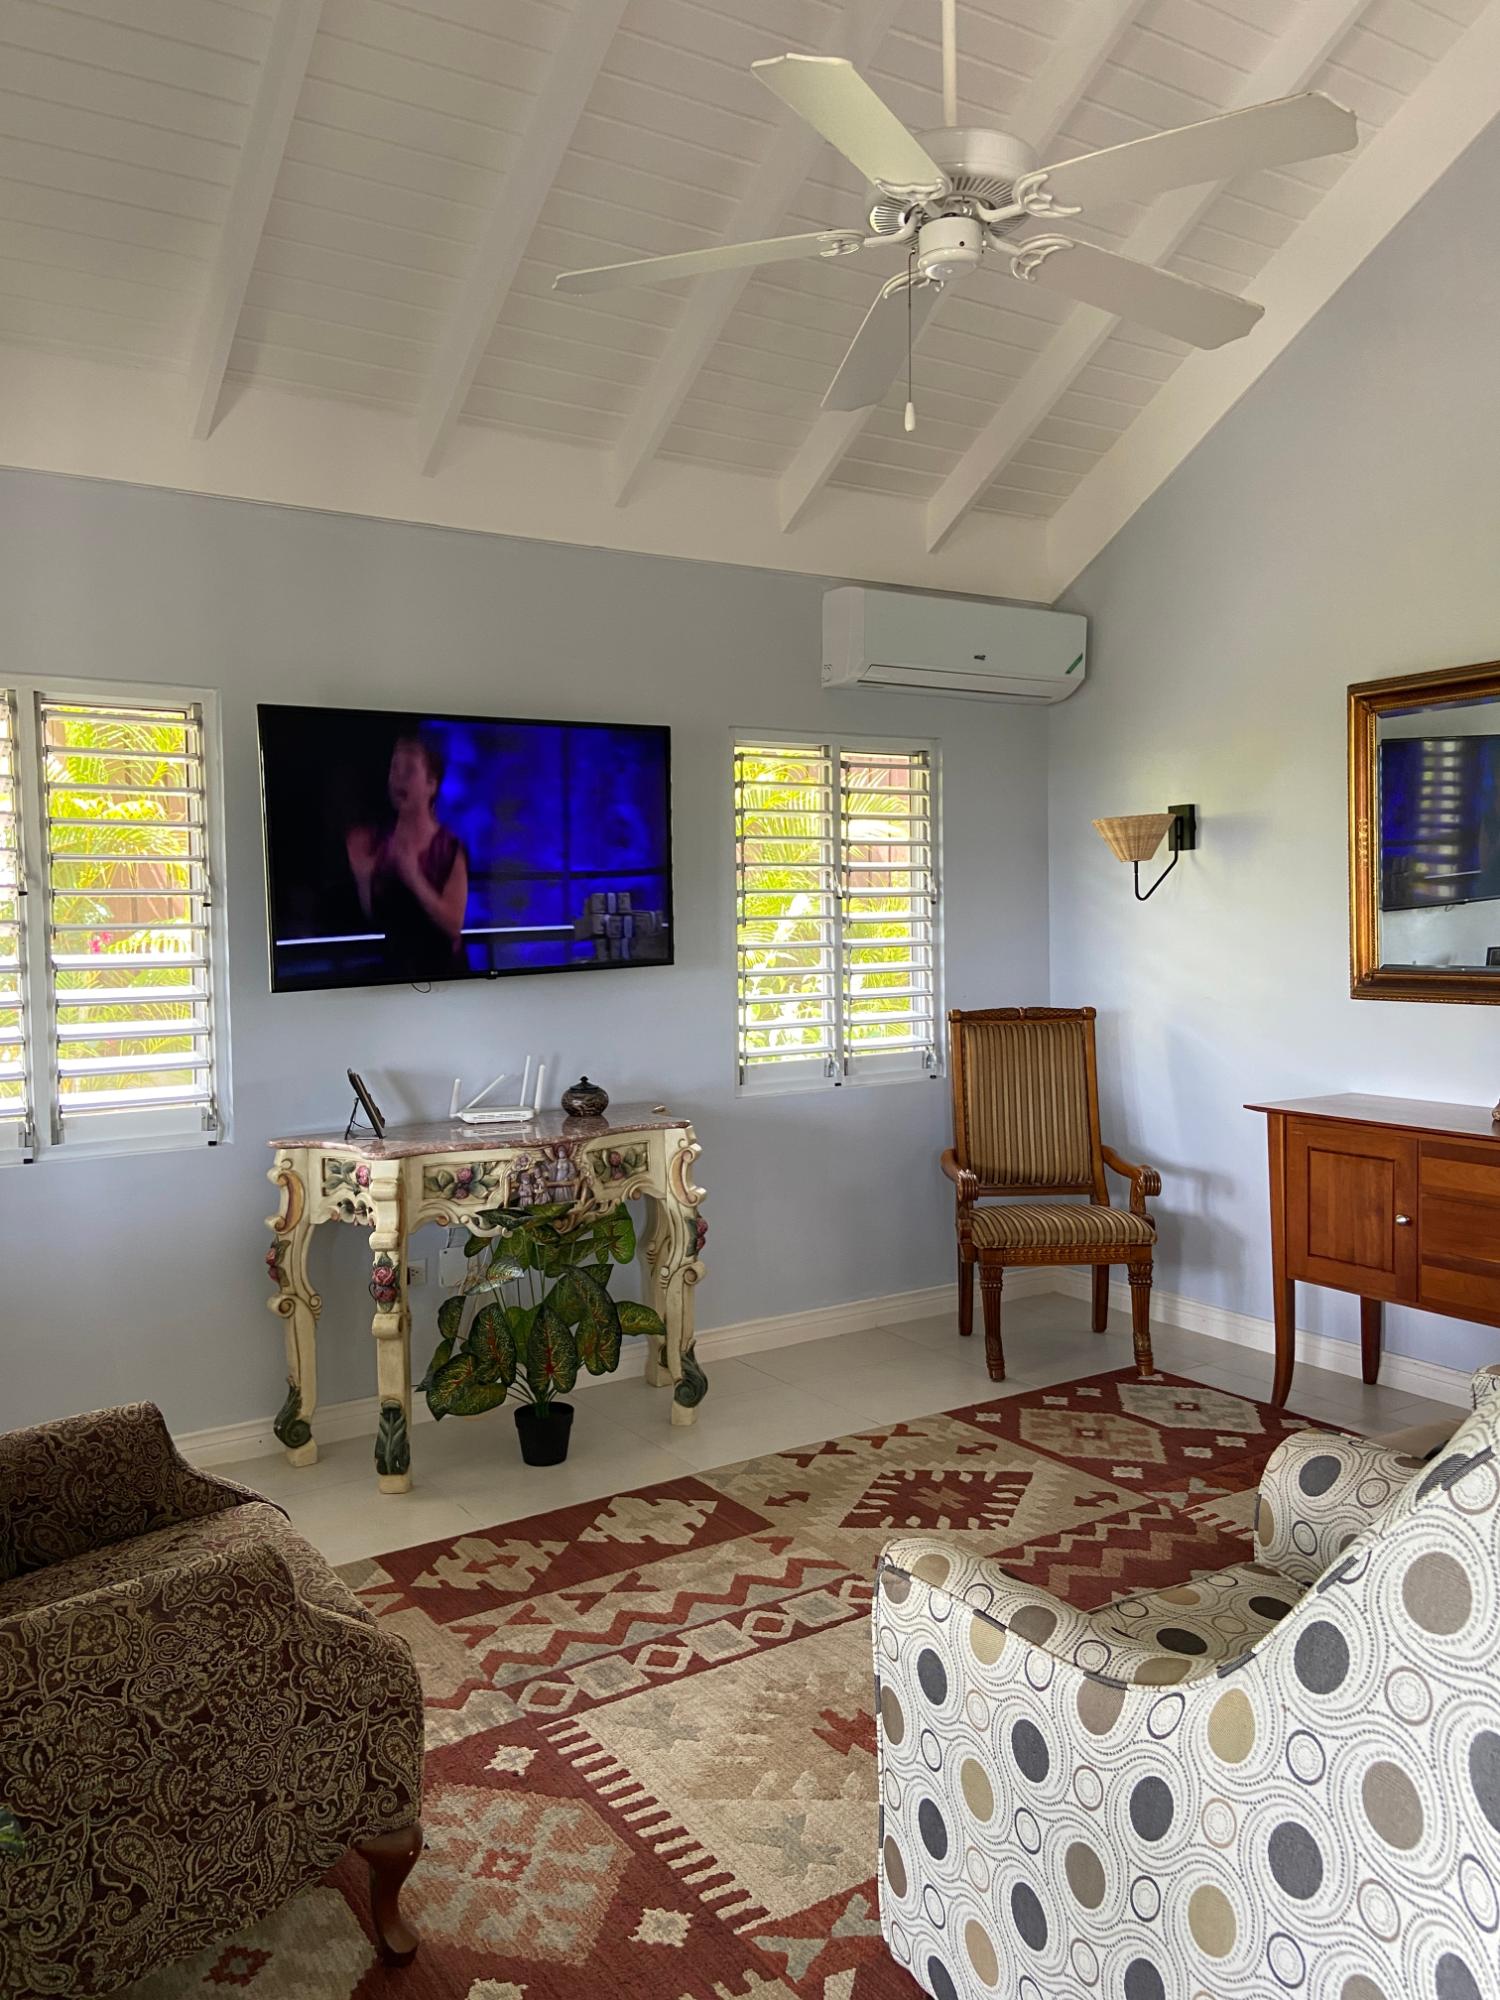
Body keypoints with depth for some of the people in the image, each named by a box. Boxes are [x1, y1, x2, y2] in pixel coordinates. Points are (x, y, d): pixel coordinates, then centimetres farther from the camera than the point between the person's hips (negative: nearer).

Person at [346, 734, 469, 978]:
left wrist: (415, 879, -27)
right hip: (392, 965, 4)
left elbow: (454, 924, -18)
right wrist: (363, 878, -11)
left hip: (439, 968, -4)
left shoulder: (450, 847, -13)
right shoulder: (379, 842, 0)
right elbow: (373, 916, 5)